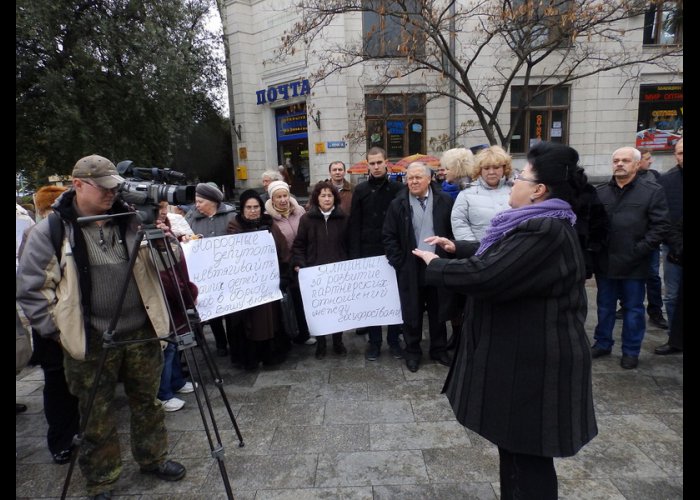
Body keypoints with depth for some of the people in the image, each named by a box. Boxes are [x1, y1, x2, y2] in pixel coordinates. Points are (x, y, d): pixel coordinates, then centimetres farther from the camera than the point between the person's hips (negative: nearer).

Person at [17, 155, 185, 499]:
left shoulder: (132, 219, 2)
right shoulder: (51, 231, -6)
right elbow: (30, 288, -4)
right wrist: (57, 330, -8)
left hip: (141, 332, 3)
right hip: (91, 342, -3)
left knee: (147, 401, 18)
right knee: (98, 417, 10)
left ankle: (153, 458, 39)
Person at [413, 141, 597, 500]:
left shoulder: (544, 232, -25)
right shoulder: (545, 225, 10)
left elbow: (485, 274, -30)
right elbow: (501, 256, 24)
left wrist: (434, 265, -14)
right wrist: (457, 247, 18)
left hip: (533, 361, -10)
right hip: (524, 353, 11)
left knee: (525, 455, 7)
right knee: (520, 448, 23)